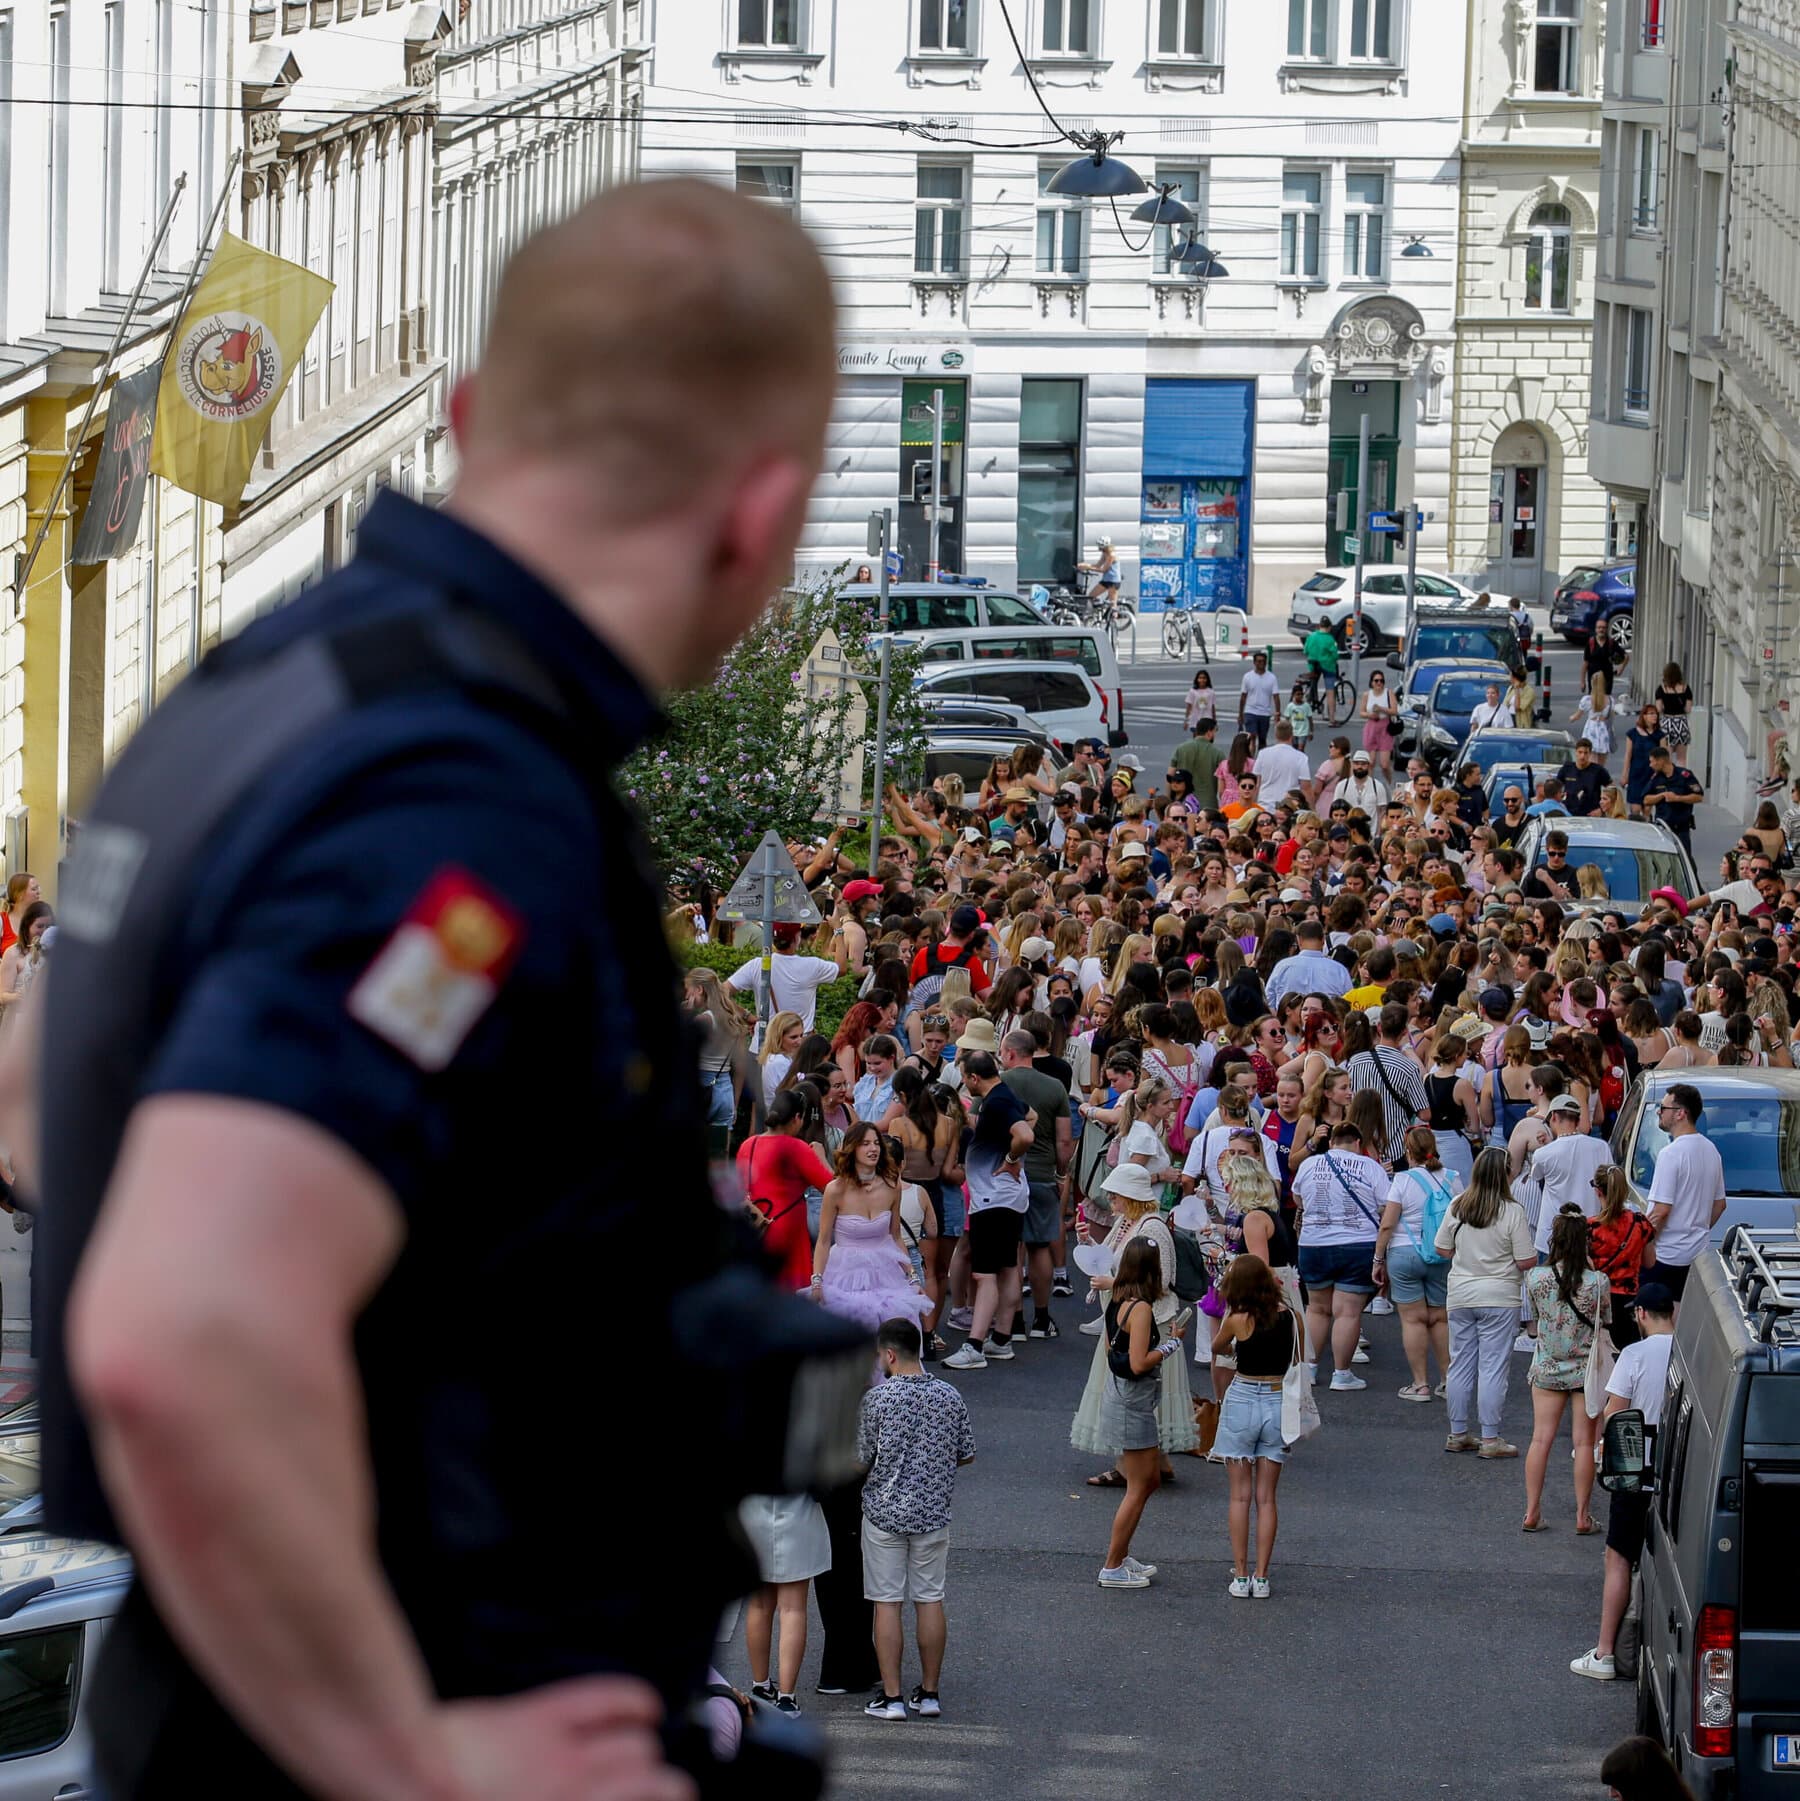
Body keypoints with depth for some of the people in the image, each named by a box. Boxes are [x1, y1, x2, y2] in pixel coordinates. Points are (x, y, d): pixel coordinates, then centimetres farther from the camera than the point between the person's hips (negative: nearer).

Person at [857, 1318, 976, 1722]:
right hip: (933, 1513, 3)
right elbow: (966, 1455, 6)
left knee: (888, 1602, 2)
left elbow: (858, 1462, -9)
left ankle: (890, 1697, 2)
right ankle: (929, 1693, 15)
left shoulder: (877, 1399, -14)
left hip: (885, 1512, -3)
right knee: (930, 1600, 11)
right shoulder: (949, 1397, -2)